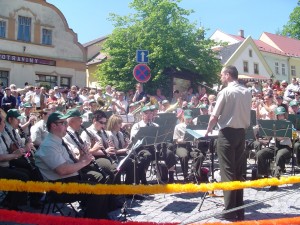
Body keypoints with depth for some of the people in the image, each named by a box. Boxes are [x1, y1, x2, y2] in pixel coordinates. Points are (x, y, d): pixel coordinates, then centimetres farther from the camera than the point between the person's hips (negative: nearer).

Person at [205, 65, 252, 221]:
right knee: (238, 171, 11)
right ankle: (239, 210, 17)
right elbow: (246, 114, 14)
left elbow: (214, 116, -9)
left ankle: (230, 212, 2)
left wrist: (208, 130, 5)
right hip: (241, 133, 6)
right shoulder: (247, 92, 9)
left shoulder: (225, 92, -10)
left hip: (227, 133, -6)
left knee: (228, 172, -2)